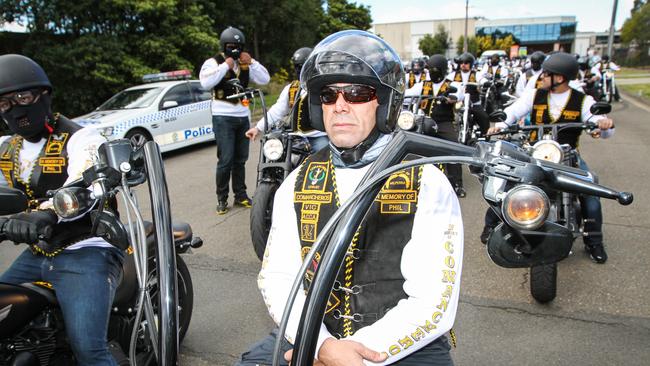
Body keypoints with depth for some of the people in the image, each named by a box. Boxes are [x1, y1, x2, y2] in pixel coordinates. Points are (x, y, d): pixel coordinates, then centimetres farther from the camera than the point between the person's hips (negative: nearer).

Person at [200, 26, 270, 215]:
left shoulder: (246, 63, 13)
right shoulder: (214, 62, -2)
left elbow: (264, 79, 3)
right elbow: (205, 82, -20)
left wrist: (251, 63, -8)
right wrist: (225, 66, -16)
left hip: (243, 116, 5)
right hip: (223, 117, -5)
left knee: (241, 159, 11)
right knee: (226, 160, -9)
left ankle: (240, 195, 21)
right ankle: (222, 199, 2)